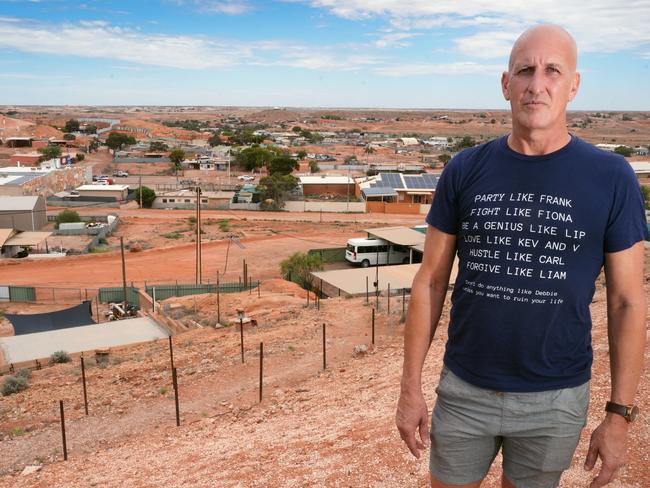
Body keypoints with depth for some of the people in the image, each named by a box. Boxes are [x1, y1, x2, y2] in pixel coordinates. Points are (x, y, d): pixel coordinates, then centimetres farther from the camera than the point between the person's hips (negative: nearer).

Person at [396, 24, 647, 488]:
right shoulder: (465, 170, -5)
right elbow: (430, 282, -2)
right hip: (463, 389, 1)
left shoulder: (611, 178, -9)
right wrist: (410, 387, -2)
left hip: (555, 398, 0)